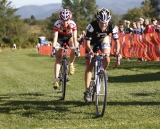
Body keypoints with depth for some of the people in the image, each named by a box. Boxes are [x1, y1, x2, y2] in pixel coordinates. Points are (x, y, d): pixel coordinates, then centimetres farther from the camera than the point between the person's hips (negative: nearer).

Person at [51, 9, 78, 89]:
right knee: (58, 58, -13)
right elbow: (55, 37, -38)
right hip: (59, 37, -1)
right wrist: (53, 48, -50)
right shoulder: (57, 24, -33)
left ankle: (71, 64, -1)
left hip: (69, 36, 1)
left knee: (74, 49, -31)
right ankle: (56, 79, -15)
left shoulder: (72, 24, -31)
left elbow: (75, 38, -33)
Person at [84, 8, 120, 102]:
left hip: (103, 40, 1)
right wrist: (90, 51, -53)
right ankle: (87, 90, -10)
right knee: (89, 65, -9)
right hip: (93, 42, -1)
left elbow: (117, 41, -29)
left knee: (107, 59, -24)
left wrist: (117, 52, -47)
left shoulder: (112, 27, -30)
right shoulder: (92, 26, -35)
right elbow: (87, 41, -35)